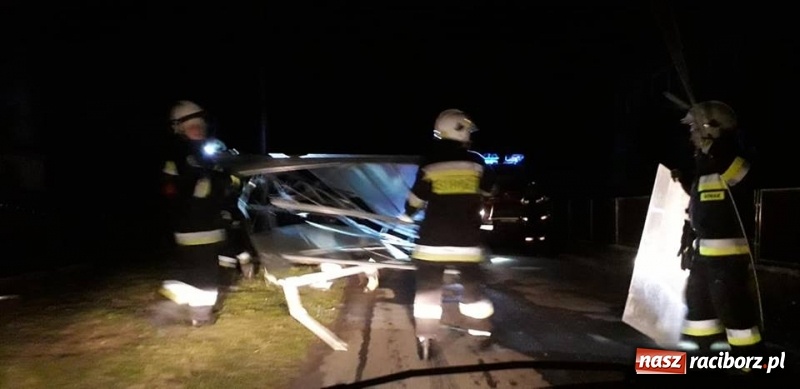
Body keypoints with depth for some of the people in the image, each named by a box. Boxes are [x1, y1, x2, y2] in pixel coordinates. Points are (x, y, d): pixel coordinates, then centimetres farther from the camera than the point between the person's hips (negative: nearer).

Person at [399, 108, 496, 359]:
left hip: (434, 238, -1)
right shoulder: (476, 162, -2)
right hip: (467, 238, 1)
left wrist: (407, 215, 19)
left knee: (429, 286, 7)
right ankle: (481, 333, 24)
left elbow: (416, 198, 0)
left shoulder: (430, 164, -6)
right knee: (473, 285, 16)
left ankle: (425, 338, 7)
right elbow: (487, 191, 12)